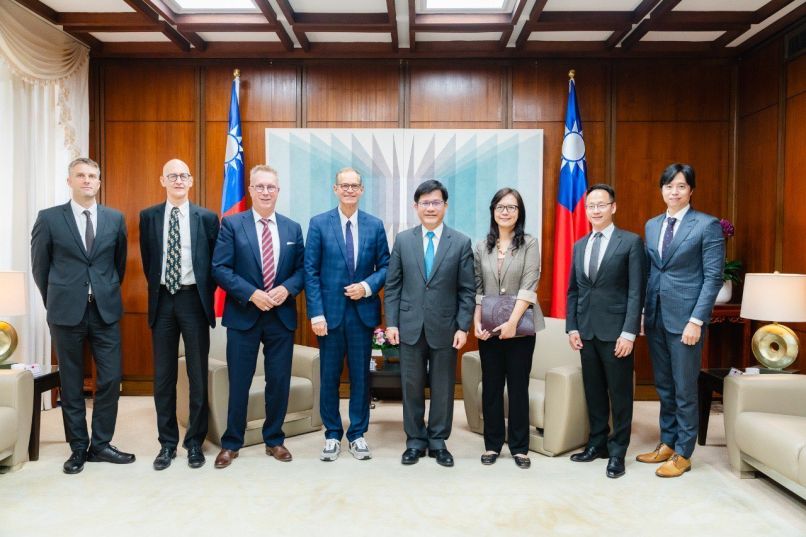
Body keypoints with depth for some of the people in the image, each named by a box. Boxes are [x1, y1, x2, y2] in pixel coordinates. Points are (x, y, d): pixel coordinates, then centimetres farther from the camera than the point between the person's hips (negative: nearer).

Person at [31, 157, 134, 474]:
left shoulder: (115, 218, 5)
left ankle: (101, 445, 17)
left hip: (106, 309, 2)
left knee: (111, 379, 1)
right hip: (66, 311, -1)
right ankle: (78, 448, 20)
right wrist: (54, 302, 10)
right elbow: (40, 266, 7)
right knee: (71, 383, 7)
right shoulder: (49, 218, 0)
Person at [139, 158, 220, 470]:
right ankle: (167, 443, 21)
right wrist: (156, 288, 9)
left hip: (194, 299, -1)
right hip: (162, 299, 2)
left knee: (198, 374, 5)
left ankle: (195, 442, 18)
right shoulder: (148, 216, 5)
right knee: (163, 375, 8)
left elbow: (215, 261, 4)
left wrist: (206, 294, 1)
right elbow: (147, 260, 11)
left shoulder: (207, 218, 1)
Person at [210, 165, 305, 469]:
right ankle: (231, 443, 23)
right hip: (243, 315, -2)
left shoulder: (293, 228, 8)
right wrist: (252, 294, -17)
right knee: (238, 383, 7)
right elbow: (220, 268, -8)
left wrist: (287, 288, -12)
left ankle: (274, 440, 26)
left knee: (279, 381, 9)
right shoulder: (232, 224, -1)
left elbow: (302, 270, 8)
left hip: (282, 316, 3)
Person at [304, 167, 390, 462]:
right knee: (329, 377, 7)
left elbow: (385, 266, 8)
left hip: (362, 311, 1)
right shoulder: (319, 223, 0)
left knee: (361, 376, 9)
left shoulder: (375, 225, 5)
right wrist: (316, 314, -10)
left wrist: (367, 285, -12)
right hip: (330, 311, -1)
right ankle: (332, 435, 22)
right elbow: (310, 271, -3)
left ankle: (358, 434, 23)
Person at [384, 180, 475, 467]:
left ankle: (438, 442, 24)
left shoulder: (461, 243, 0)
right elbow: (392, 286, 4)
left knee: (443, 388, 9)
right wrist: (391, 322, -2)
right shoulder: (402, 240, 4)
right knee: (412, 387, 9)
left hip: (444, 328, -1)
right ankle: (415, 441, 24)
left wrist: (463, 327, -6)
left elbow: (467, 290, 0)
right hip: (410, 327, 1)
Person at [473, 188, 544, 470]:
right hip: (489, 329, 3)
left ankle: (519, 447, 17)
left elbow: (529, 287, -10)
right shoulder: (481, 247, 8)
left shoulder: (529, 244, 0)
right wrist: (477, 323, -5)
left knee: (518, 387, 5)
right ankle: (492, 444, 21)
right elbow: (476, 289, 6)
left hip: (520, 327, -2)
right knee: (491, 386, 9)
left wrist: (512, 322, -18)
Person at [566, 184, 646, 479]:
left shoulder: (631, 242, -4)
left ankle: (617, 452, 16)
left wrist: (629, 333, -14)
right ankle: (597, 443, 26)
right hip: (586, 331, 5)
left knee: (619, 393, 5)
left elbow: (636, 291, -9)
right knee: (593, 391, 13)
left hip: (616, 331, -5)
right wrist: (572, 327, 5)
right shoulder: (579, 246, 13)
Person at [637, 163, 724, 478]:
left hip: (684, 317, -5)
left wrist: (696, 320, -15)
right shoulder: (652, 225, 12)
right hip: (655, 316, 5)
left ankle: (683, 454, 17)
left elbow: (713, 276, -9)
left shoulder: (707, 225, -5)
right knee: (664, 387, 15)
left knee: (684, 389, 4)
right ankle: (667, 444, 28)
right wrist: (644, 312, 5)